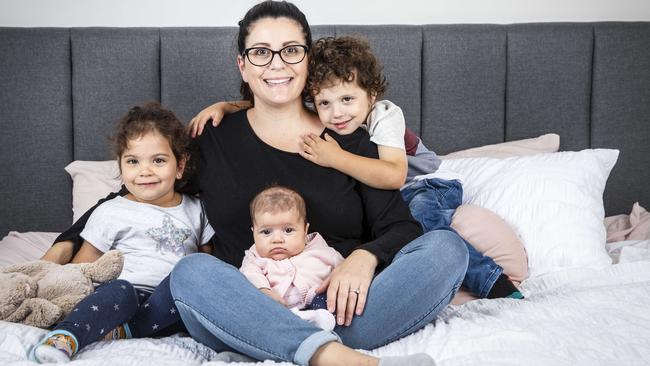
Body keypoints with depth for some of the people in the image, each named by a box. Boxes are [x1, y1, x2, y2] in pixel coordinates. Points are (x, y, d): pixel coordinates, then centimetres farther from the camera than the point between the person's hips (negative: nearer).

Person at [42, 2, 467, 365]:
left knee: (446, 246, -20)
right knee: (192, 271, -31)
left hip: (334, 309, 1)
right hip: (244, 318, 0)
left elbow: (401, 227, 4)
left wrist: (365, 256, -18)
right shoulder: (213, 142, 10)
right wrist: (66, 245, 7)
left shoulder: (348, 140, 11)